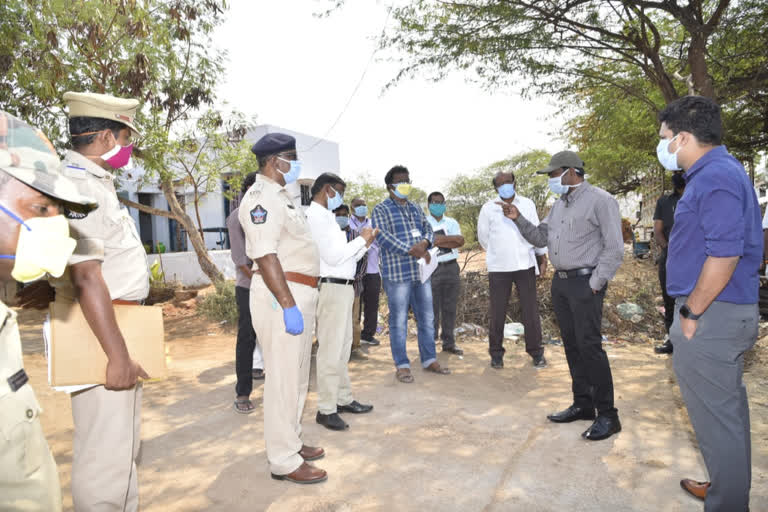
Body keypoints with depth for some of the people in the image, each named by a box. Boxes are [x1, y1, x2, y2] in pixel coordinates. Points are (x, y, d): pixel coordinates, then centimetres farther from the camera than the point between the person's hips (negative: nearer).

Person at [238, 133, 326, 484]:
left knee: (296, 375, 17)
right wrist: (288, 305, -26)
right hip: (282, 296, -10)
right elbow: (265, 255, -22)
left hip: (298, 295, 11)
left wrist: (300, 301, 17)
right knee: (283, 378, -3)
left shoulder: (279, 196, 19)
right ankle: (284, 461, 9)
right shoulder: (261, 197, -12)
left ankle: (291, 443, 31)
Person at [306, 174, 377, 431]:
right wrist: (361, 240, -9)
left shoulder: (327, 216, 19)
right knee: (330, 350, -5)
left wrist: (364, 243, 9)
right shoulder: (316, 216, -12)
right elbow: (332, 256, -20)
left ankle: (343, 399, 25)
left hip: (342, 287, 10)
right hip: (331, 288, -10)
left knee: (343, 347, 14)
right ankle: (326, 409, 3)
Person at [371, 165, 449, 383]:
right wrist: (412, 250, -21)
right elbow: (383, 237, -15)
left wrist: (425, 242, -10)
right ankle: (402, 365, 12)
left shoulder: (415, 208, 19)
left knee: (427, 318, 12)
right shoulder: (381, 210, -3)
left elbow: (428, 228, 14)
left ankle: (429, 360, 25)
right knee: (399, 321, 0)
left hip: (421, 271, 7)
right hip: (397, 273, -6)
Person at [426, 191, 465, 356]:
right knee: (432, 308, -2)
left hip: (451, 267, 4)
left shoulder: (452, 222, 15)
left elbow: (461, 241, -3)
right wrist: (452, 240, -11)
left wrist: (440, 239, -10)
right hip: (432, 268, -4)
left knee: (450, 308, 9)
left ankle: (449, 343, 17)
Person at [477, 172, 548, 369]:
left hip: (525, 265, 2)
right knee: (497, 312, 3)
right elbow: (483, 237, 10)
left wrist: (543, 258, 9)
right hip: (498, 267, -1)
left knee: (531, 310, 5)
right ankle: (496, 354, 17)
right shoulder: (488, 208, 0)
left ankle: (536, 352, 19)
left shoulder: (527, 204, 6)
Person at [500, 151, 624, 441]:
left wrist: (595, 285, -14)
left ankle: (607, 415, 3)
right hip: (560, 282, 8)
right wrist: (518, 219, 4)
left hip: (584, 283, -8)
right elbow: (541, 237, 17)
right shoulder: (559, 205, 16)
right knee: (571, 345, 11)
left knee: (589, 346, -9)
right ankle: (582, 404, 23)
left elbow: (614, 248, -12)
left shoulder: (599, 200, -9)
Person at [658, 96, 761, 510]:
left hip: (711, 318, -11)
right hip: (722, 312, 11)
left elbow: (724, 255, -24)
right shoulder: (716, 173, 14)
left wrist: (691, 314, -17)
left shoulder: (716, 177, -17)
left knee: (716, 417, 2)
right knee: (727, 411, 21)